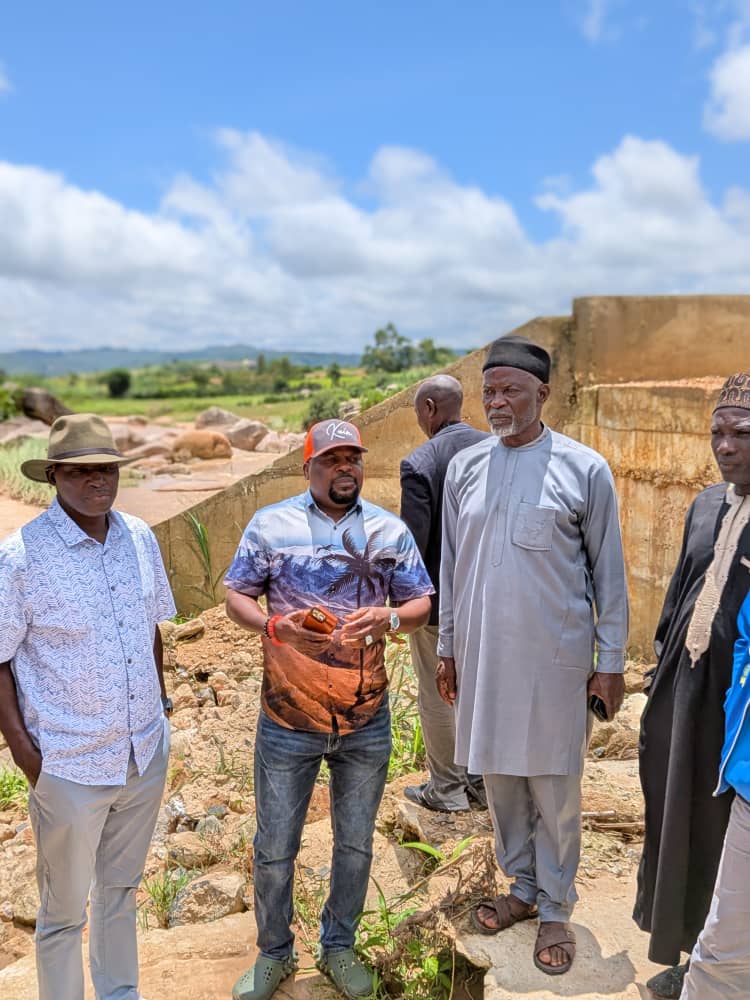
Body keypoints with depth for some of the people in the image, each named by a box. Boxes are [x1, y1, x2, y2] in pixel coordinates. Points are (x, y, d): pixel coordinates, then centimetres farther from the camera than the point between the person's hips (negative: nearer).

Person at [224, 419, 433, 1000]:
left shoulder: (390, 531, 0)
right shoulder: (270, 525, -5)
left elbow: (422, 604, 2)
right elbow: (236, 597, -2)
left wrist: (389, 618, -20)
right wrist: (275, 626, -22)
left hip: (367, 721, 2)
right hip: (288, 719, -1)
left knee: (356, 843, 17)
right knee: (275, 847, 13)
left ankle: (338, 947, 41)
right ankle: (274, 953, 37)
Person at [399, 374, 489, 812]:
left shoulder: (419, 463, -18)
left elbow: (412, 542, -18)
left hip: (437, 598, -5)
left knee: (438, 694, 11)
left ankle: (447, 788, 24)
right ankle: (484, 781, 32)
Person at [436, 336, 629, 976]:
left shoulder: (584, 469, -6)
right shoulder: (465, 468, 3)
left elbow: (608, 572, -1)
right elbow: (451, 565, 10)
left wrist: (612, 662, -1)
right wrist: (447, 648, 11)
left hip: (554, 657, -3)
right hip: (482, 654, 4)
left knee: (554, 788, 7)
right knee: (499, 776, 15)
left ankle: (556, 909, 27)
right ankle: (522, 888, 36)